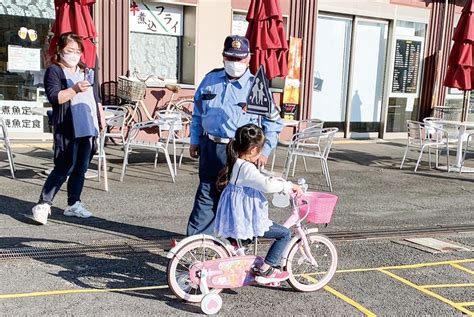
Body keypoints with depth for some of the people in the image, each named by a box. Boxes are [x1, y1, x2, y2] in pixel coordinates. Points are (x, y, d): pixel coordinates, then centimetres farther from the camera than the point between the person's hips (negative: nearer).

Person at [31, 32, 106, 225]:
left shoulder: (87, 72, 20)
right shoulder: (54, 71, 0)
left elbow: (96, 98, 26)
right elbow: (54, 97, -14)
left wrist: (101, 117, 18)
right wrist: (75, 89, -25)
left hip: (88, 128, 6)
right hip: (68, 129, -6)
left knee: (80, 169, 9)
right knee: (64, 169, -9)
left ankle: (74, 204, 18)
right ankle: (43, 205, -2)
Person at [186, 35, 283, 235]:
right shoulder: (210, 80, 9)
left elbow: (273, 123, 0)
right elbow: (198, 113, 17)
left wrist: (265, 151, -5)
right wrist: (195, 141, 14)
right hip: (210, 147, 3)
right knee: (206, 192, 10)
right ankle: (196, 236, 20)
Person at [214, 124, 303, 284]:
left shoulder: (235, 163, 9)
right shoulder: (246, 168, -22)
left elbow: (262, 180, 20)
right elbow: (267, 185, -32)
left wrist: (282, 183, 16)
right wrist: (290, 186, -18)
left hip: (233, 218, 10)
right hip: (244, 221, -10)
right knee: (284, 233, -1)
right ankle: (264, 270, 2)